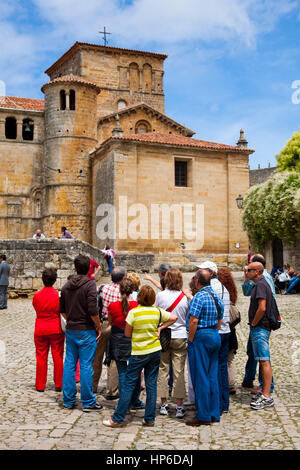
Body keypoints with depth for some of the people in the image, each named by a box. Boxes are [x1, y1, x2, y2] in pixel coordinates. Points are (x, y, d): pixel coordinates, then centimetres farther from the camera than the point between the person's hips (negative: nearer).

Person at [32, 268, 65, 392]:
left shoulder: (36, 295, -5)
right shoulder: (59, 295, -10)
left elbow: (36, 310, 5)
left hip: (40, 329, 1)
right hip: (56, 329, -1)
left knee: (41, 357, 9)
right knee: (58, 357, 7)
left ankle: (40, 385, 16)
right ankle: (58, 385, 13)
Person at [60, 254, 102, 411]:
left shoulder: (66, 285, 8)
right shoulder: (89, 284, -13)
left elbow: (62, 310, 12)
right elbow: (92, 310, -20)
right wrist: (99, 326, -8)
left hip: (70, 329, 6)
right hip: (86, 331, -6)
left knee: (69, 364, 11)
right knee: (86, 366, 0)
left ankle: (68, 400, 19)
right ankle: (88, 402, 7)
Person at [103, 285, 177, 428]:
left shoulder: (133, 312, -12)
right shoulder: (158, 311, -1)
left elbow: (127, 334, -5)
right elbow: (174, 318, 8)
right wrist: (160, 328, 10)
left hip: (139, 353, -4)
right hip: (155, 351, 4)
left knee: (129, 384, 2)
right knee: (151, 385, 9)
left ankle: (118, 419, 6)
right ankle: (150, 419, 14)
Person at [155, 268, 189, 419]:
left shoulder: (160, 295, -6)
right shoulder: (184, 297, -5)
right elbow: (188, 318, 4)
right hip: (180, 337, 0)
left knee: (163, 370, 9)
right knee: (179, 371, 3)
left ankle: (164, 404, 16)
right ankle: (179, 406, 7)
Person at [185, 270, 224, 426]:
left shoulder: (199, 296, -15)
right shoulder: (217, 297, 11)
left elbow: (194, 321, -21)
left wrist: (190, 340, -12)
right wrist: (214, 334, 19)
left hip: (201, 337, -8)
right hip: (215, 336, 8)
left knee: (200, 377, 0)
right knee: (213, 376, 13)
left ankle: (203, 416, 6)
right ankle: (214, 414, 19)